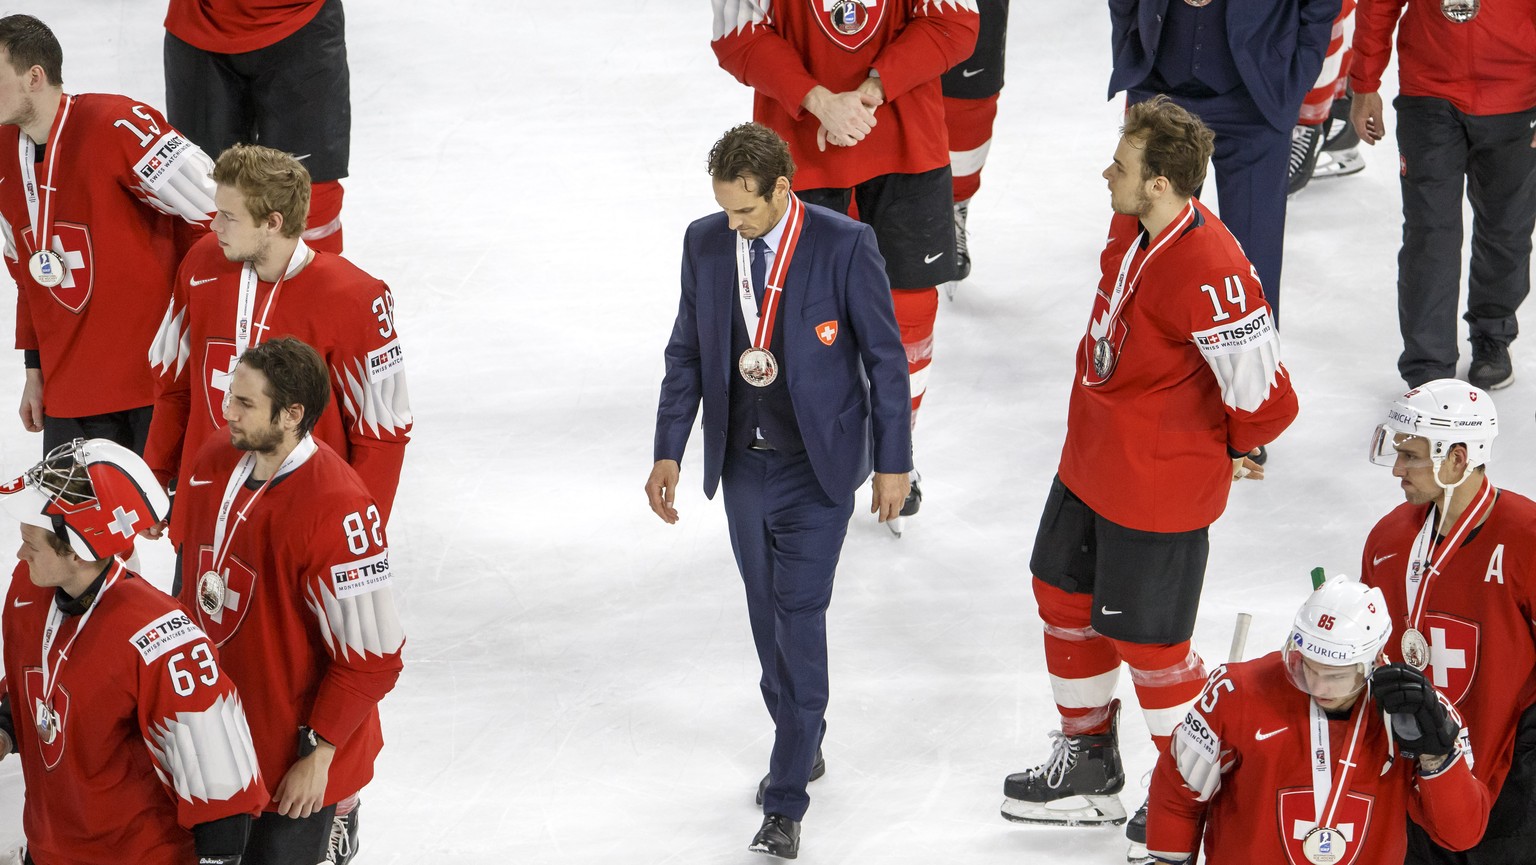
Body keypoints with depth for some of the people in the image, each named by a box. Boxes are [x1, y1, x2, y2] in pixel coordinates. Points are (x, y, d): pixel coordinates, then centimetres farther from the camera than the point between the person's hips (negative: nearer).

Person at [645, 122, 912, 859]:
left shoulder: (844, 246, -15)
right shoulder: (705, 244, -2)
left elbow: (885, 355, -7)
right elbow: (687, 353, 8)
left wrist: (893, 462, -4)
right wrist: (669, 452, 3)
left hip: (817, 466, -5)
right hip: (742, 462, 5)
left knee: (799, 614, -8)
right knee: (767, 613, 14)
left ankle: (786, 802, -4)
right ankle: (802, 742, 36)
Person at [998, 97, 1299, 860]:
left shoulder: (1210, 274, -32)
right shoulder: (1130, 229, -4)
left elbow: (1265, 400, -28)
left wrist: (1234, 451, -8)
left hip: (1159, 492, -9)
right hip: (1090, 465, 9)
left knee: (1145, 639, 5)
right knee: (1065, 597, 22)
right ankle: (1089, 768, 41)